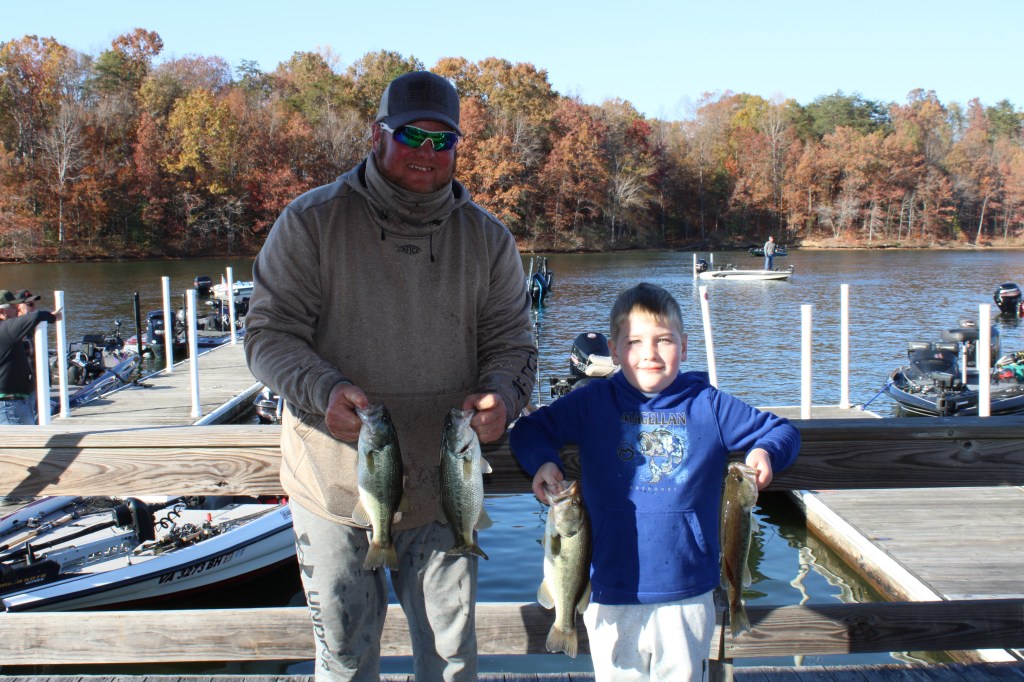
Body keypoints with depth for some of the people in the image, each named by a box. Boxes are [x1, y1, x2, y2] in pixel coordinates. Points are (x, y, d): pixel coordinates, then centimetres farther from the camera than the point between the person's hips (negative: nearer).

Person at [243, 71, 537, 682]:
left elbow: (511, 345, 4)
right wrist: (324, 390, -26)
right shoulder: (312, 221, -6)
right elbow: (269, 333, -7)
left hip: (442, 492, 2)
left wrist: (501, 399, -19)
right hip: (334, 488, -1)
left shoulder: (489, 239, 2)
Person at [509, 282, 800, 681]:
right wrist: (542, 462, -17)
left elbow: (782, 431, 8)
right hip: (613, 594, 0)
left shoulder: (709, 405, 1)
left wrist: (766, 451, -14)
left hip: (688, 593, 1)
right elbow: (529, 430, 4)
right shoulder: (593, 403, -1)